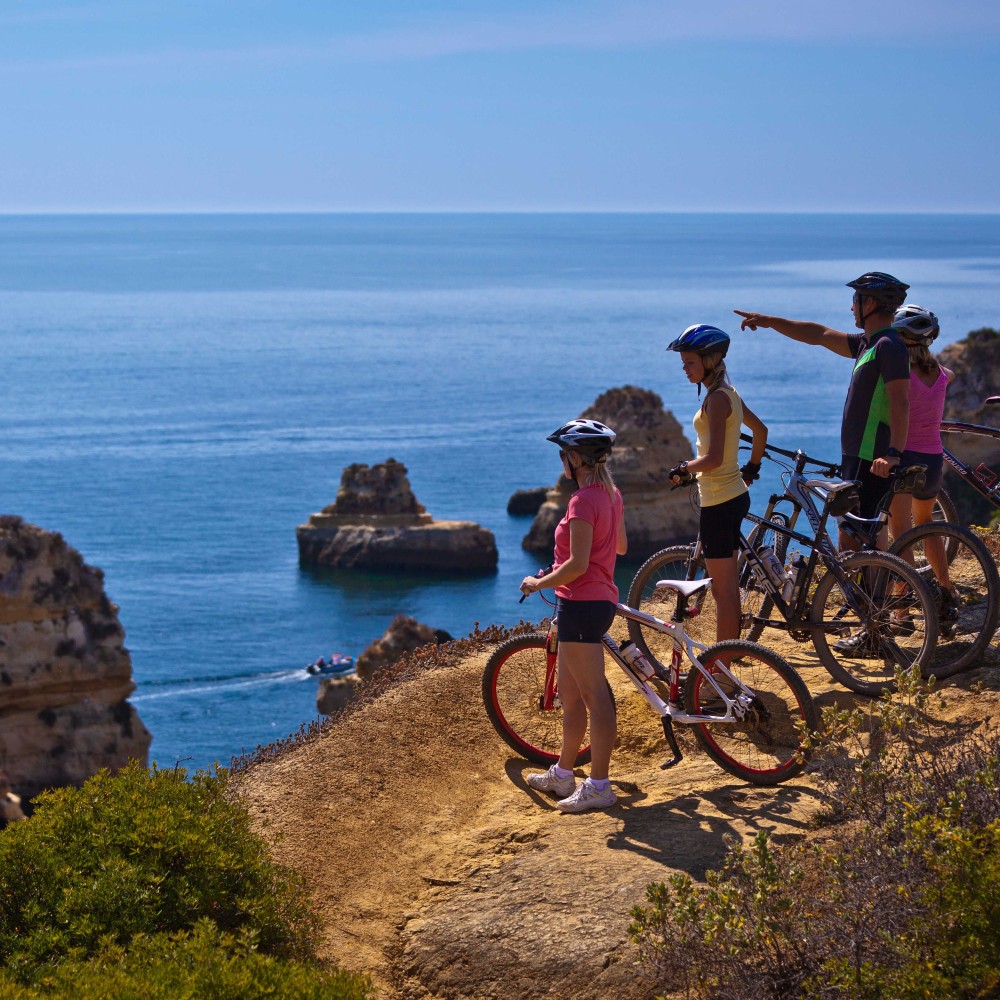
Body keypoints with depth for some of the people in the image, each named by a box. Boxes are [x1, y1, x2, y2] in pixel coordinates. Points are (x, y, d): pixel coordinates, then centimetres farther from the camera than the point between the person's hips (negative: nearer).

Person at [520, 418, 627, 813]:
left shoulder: (583, 501, -19)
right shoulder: (611, 495, 9)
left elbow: (577, 565, -23)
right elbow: (621, 546, 22)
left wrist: (539, 583, -9)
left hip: (582, 603, -10)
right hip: (601, 599, 10)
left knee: (594, 696, -6)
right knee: (568, 692, 18)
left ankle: (598, 787, -2)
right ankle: (562, 775, 28)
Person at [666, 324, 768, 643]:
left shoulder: (717, 399, -18)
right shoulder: (728, 393, 11)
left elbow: (713, 458, -24)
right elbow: (760, 429, 25)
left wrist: (683, 469, -8)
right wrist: (752, 467, 33)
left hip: (720, 503, -10)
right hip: (734, 495, 10)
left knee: (724, 591, -4)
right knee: (726, 588, 16)